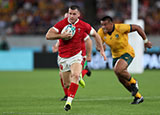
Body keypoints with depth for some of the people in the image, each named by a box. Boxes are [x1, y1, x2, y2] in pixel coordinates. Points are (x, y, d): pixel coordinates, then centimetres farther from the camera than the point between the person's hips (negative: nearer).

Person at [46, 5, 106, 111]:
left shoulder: (83, 25, -6)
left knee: (75, 75, -29)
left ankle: (69, 101, -31)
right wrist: (61, 35, -26)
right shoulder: (62, 24, -10)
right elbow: (48, 35, -13)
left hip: (76, 56, 0)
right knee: (66, 84, 6)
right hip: (63, 57, 1)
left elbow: (95, 35, 10)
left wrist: (101, 50, 11)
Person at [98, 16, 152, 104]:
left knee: (117, 70, -31)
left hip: (127, 53, -7)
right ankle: (138, 97, 28)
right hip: (116, 56, 7)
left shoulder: (120, 28, -25)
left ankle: (133, 82, -4)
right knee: (122, 80, 10)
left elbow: (137, 27, -15)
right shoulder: (101, 32, -11)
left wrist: (146, 41, -10)